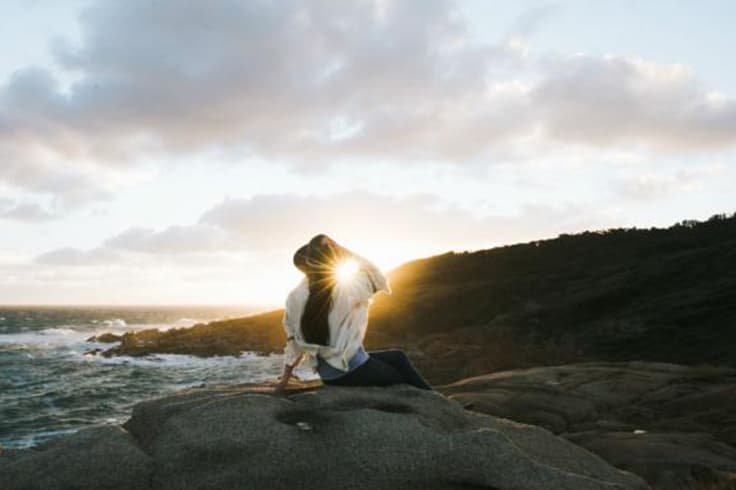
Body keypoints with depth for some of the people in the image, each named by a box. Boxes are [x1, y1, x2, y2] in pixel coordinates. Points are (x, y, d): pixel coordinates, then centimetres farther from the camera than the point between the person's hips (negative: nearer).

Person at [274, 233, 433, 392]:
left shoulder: (294, 297, -2)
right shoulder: (346, 287, -15)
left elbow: (293, 338, 3)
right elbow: (377, 277, 1)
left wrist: (286, 376, 12)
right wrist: (341, 249, -4)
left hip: (326, 373, 7)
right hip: (349, 370, -7)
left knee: (397, 357, 21)